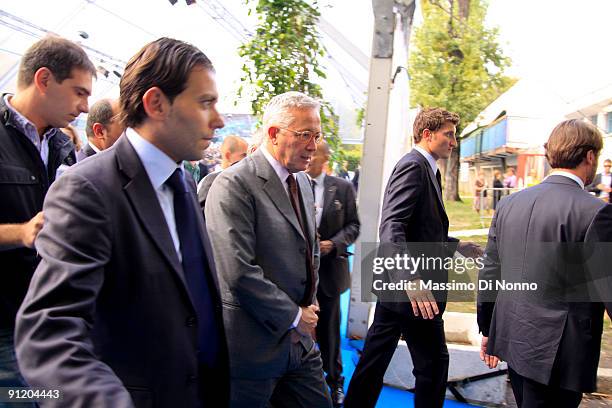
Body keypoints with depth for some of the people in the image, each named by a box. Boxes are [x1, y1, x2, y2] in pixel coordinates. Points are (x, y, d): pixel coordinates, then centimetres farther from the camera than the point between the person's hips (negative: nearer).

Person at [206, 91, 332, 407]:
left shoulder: (302, 181, 10)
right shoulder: (234, 185, -17)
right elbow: (238, 272, -24)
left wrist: (310, 302, 9)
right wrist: (293, 316, -13)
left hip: (299, 340, 8)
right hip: (253, 344, -7)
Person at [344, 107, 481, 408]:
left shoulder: (426, 168, 17)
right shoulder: (413, 166, -15)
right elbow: (391, 227, -28)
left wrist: (456, 247, 20)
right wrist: (412, 278, -38)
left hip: (398, 286, 10)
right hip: (414, 293, -10)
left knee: (375, 358, 17)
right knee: (433, 363, 5)